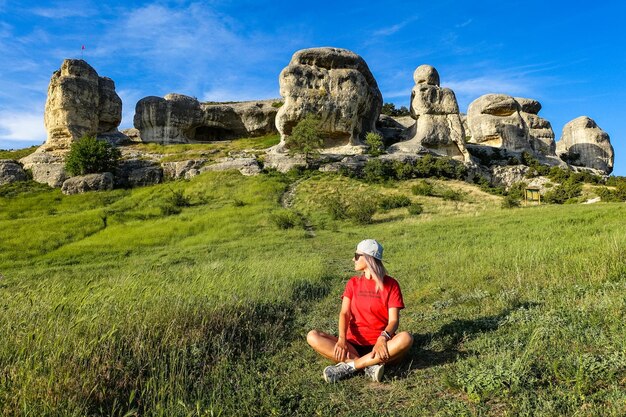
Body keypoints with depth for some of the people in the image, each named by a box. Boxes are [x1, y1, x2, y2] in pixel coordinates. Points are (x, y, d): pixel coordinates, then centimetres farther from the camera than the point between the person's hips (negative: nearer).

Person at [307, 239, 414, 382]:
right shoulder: (353, 283, 9)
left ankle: (349, 366, -29)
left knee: (406, 338, -34)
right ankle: (369, 365, -29)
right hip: (354, 344, 3)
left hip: (379, 345, -2)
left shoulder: (390, 284, 0)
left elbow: (394, 320, -8)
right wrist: (341, 339, -22)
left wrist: (382, 339, -29)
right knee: (312, 336, -20)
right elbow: (344, 313, -3)